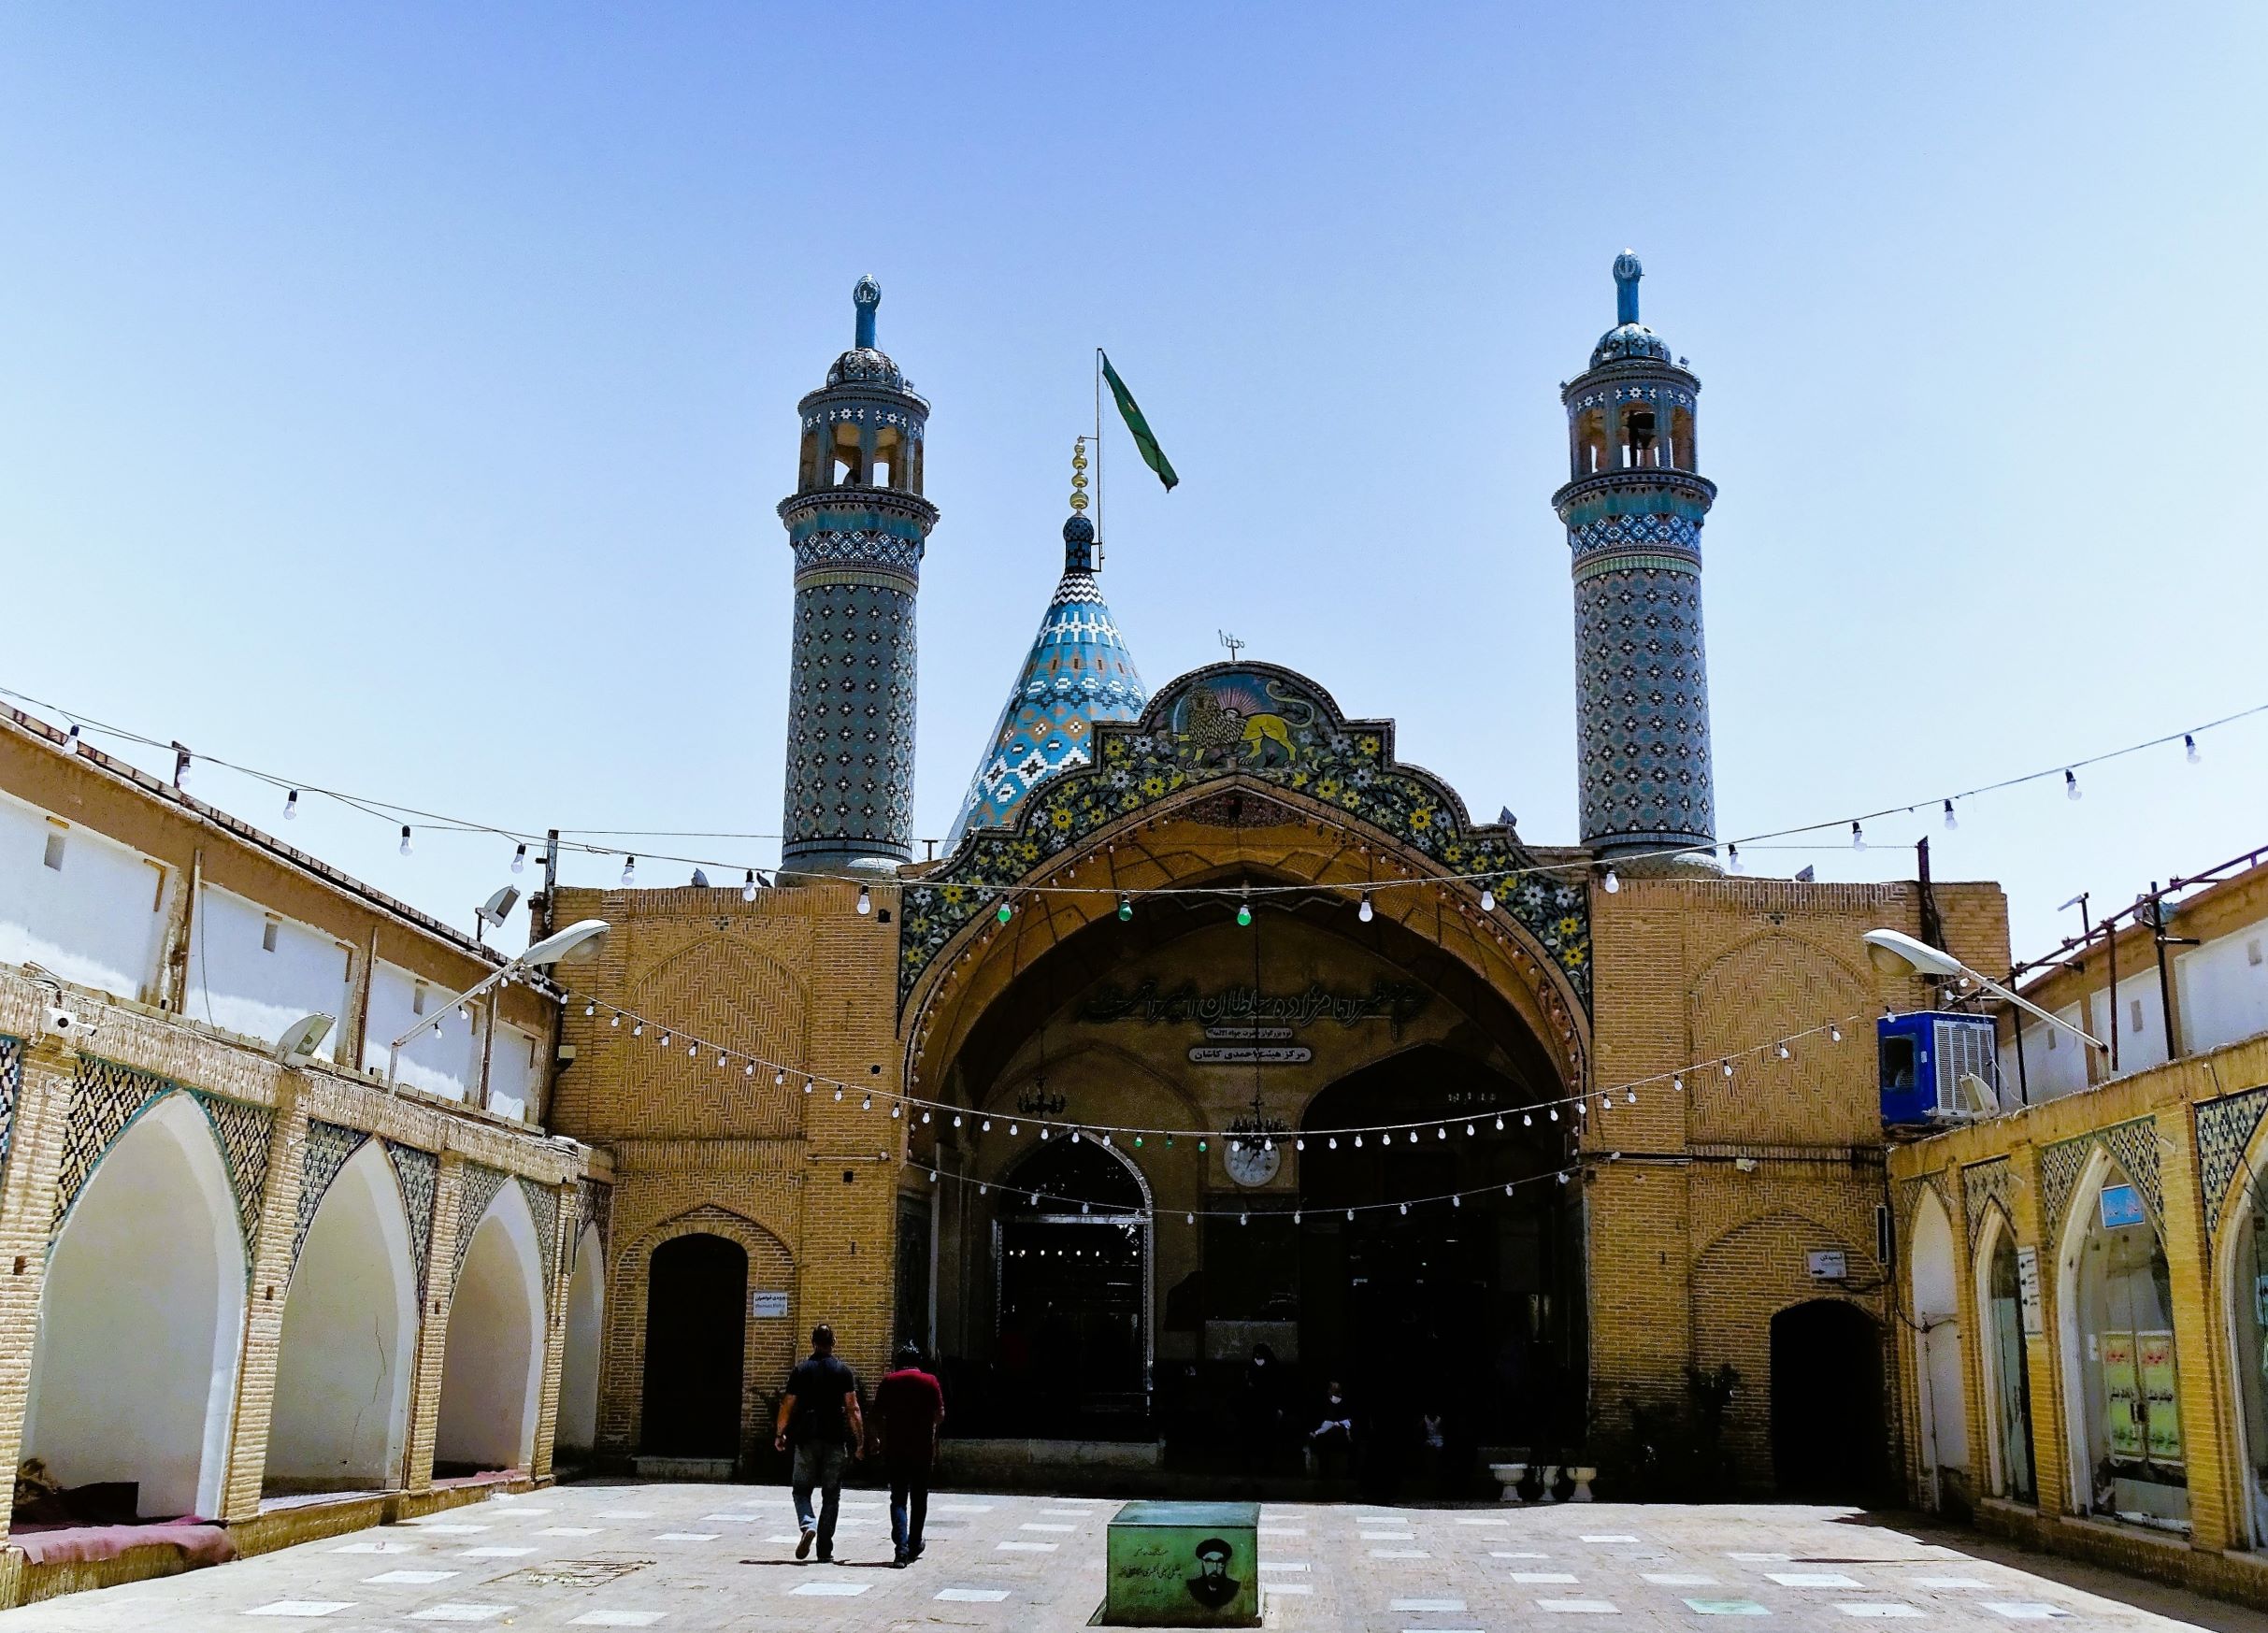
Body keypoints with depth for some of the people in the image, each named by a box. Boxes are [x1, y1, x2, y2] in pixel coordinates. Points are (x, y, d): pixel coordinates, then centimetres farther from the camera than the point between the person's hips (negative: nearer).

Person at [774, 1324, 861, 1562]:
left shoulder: (801, 1370, 1)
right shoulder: (844, 1372, 0)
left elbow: (788, 1405, 2)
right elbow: (852, 1408, -4)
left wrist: (780, 1434, 13)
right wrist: (860, 1439, 0)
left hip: (807, 1438, 0)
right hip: (836, 1439, 0)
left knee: (801, 1489, 11)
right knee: (831, 1495, 8)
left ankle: (807, 1525, -17)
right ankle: (824, 1549, 6)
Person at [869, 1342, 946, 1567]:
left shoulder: (888, 1382, 1)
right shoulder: (931, 1382, 0)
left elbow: (877, 1417, 0)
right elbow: (940, 1415, -2)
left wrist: (883, 1437, 17)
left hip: (895, 1449, 0)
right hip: (923, 1450, 0)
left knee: (898, 1499, 0)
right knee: (919, 1499, 15)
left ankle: (902, 1548, -16)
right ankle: (914, 1546, 23)